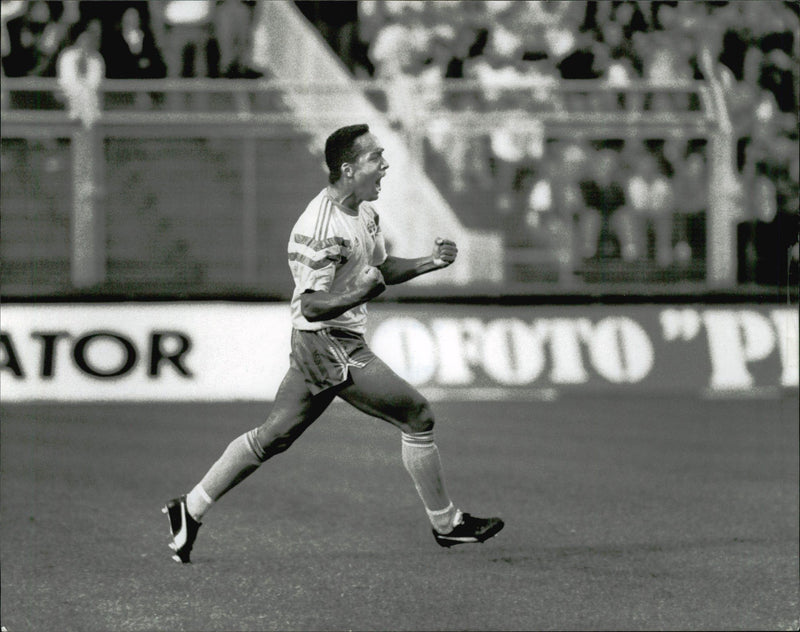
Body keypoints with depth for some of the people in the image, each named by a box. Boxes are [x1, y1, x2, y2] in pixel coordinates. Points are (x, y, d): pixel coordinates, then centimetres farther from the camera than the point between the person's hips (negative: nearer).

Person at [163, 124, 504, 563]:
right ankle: (445, 524, 6)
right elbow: (312, 306, -21)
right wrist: (360, 294, -35)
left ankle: (191, 510, 16)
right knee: (417, 416, -6)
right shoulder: (321, 229, -22)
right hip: (329, 343, -10)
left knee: (273, 436, 13)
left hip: (337, 344, 10)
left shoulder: (364, 211, 9)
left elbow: (382, 268, 23)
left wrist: (431, 262, 9)